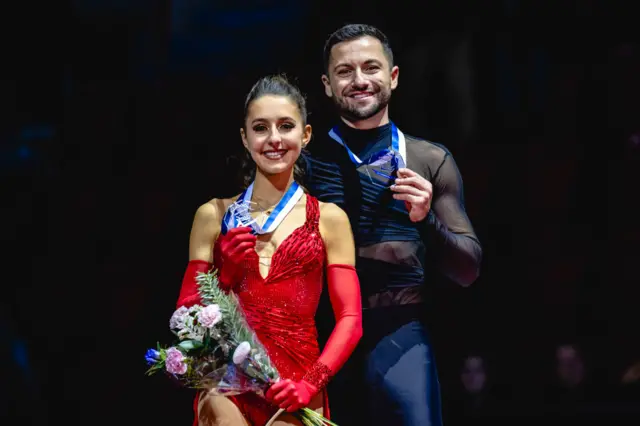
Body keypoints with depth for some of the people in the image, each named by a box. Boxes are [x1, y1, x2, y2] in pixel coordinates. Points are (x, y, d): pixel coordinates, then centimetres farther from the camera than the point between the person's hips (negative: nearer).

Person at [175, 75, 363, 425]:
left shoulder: (329, 219, 6)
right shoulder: (214, 215, 9)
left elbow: (350, 321, 1)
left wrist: (311, 383, -13)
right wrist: (228, 271, -7)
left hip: (295, 391, 0)